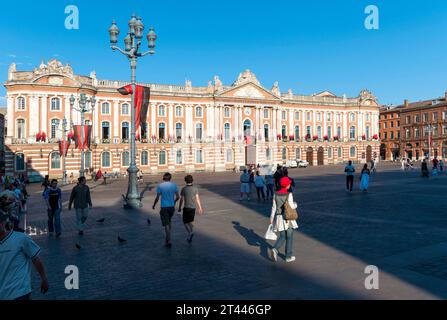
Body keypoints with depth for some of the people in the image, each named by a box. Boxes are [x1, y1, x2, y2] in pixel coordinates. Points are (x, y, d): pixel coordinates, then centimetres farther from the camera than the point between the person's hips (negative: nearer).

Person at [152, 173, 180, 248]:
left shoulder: (160, 186, -8)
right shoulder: (174, 185, -1)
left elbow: (157, 198, -7)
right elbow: (178, 197, 1)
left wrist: (154, 205, 9)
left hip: (164, 207, -3)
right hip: (172, 206, 3)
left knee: (166, 224, 0)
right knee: (169, 222, 22)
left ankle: (169, 241, -6)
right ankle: (167, 238, 30)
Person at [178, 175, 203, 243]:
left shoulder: (183, 189, -7)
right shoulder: (195, 189, 0)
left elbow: (181, 199, -4)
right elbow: (197, 199, -4)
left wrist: (179, 208, 8)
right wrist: (200, 208, 1)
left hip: (186, 208, -4)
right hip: (193, 208, 4)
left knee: (185, 222, 6)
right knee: (190, 222, 18)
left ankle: (190, 233, -18)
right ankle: (190, 238, 15)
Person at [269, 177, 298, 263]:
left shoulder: (276, 194, 0)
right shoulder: (289, 194, -13)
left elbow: (274, 207, 1)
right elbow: (291, 206, -15)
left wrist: (271, 218, 9)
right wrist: (295, 205, 7)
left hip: (279, 218, 4)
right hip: (288, 217, -4)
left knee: (282, 237, 15)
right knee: (289, 237, 11)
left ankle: (275, 249, -10)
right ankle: (289, 256, 17)